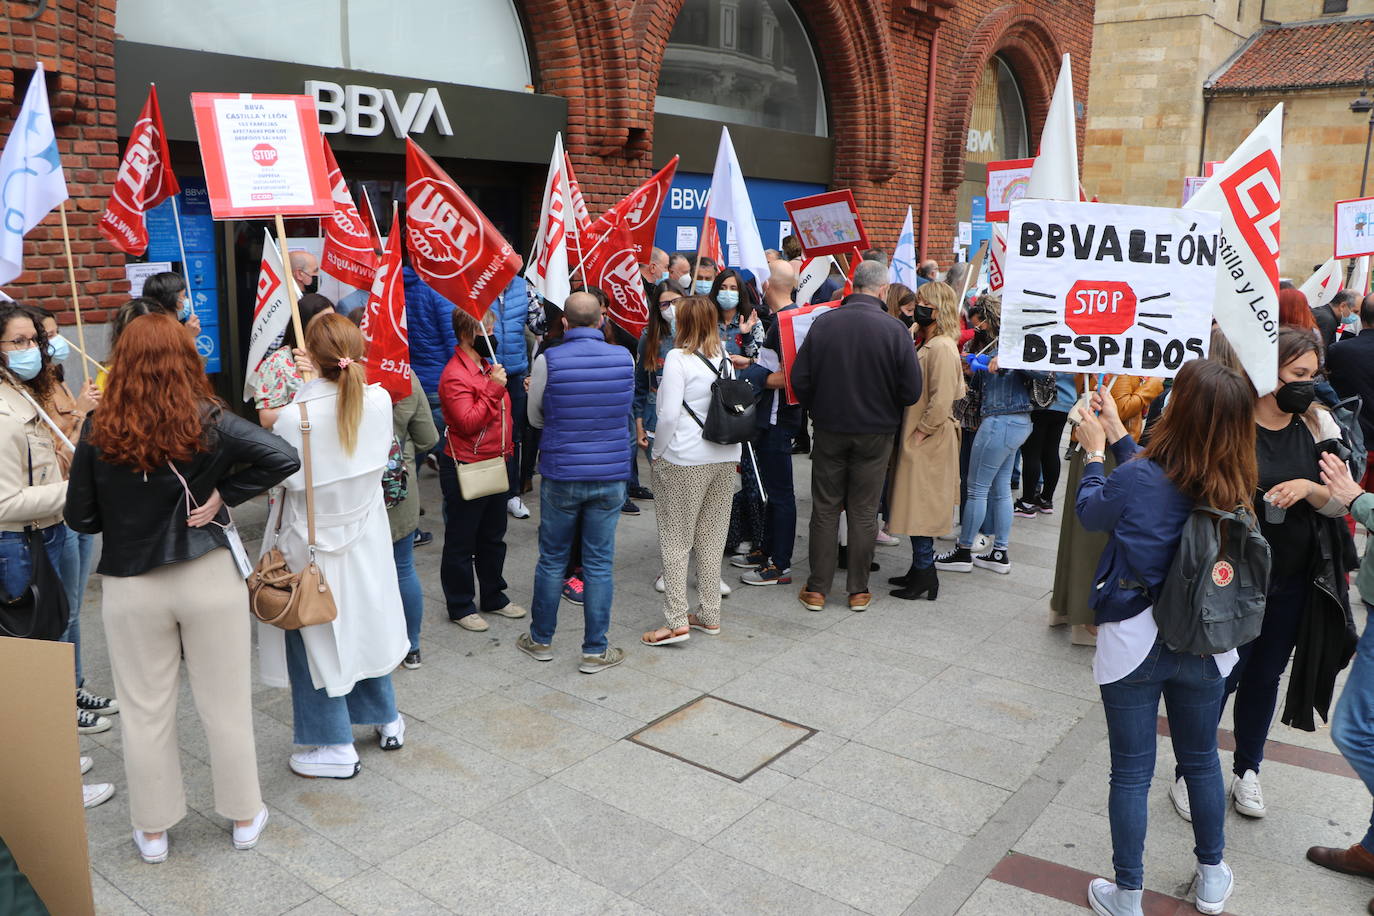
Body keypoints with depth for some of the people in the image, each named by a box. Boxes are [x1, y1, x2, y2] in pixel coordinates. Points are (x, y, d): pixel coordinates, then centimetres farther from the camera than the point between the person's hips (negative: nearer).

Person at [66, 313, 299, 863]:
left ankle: (152, 830, 30)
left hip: (131, 586, 1)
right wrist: (222, 496, -12)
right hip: (210, 576, -1)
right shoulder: (209, 422, -11)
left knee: (145, 711, 15)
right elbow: (283, 459, -21)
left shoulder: (99, 434, -8)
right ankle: (244, 817, 28)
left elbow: (79, 517, -3)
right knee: (226, 704, 13)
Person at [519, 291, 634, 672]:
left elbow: (536, 417, 1)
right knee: (599, 563, 8)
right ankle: (595, 651, 15)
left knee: (552, 559, 14)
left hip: (561, 475, -1)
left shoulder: (548, 360, -10)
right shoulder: (624, 358, -4)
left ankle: (541, 639, 28)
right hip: (611, 475, 1)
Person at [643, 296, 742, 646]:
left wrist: (657, 453, -2)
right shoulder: (724, 358, 7)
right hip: (725, 459, 6)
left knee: (676, 541, 2)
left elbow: (669, 415, -15)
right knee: (712, 539, 13)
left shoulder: (678, 357, -11)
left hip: (684, 460, -6)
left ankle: (677, 621, 1)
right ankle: (710, 616, 21)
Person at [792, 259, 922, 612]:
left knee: (825, 509, 10)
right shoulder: (894, 329, -13)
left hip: (829, 429, 1)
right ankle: (858, 590, 18)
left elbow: (799, 378, -7)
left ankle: (817, 589, 15)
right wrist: (884, 406, 9)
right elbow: (912, 391, -11)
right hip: (875, 432, -1)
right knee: (864, 512, 10)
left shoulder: (823, 322, -9)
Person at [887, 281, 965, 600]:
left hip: (928, 441, -10)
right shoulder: (924, 345, 14)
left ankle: (925, 577, 4)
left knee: (921, 507, -4)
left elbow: (942, 401, -22)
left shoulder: (942, 348, -17)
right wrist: (908, 432, 13)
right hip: (915, 438, 10)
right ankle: (920, 571, 24)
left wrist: (921, 432, -16)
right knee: (916, 506, 15)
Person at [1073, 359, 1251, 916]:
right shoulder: (1235, 488, -8)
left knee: (1132, 773, 10)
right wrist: (1118, 435, 17)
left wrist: (1095, 452, 12)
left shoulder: (1137, 479, -23)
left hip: (1133, 643, -4)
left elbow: (1090, 512, -2)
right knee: (1201, 760, 24)